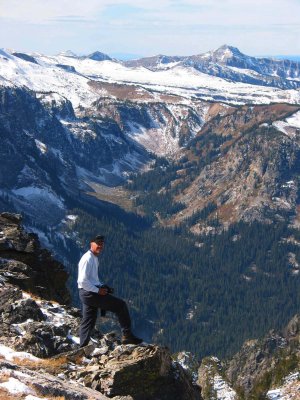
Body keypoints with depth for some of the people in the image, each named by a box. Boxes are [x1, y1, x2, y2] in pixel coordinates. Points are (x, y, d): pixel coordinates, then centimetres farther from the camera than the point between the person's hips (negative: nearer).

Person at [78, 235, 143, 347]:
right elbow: (82, 281, -23)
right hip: (89, 293, -10)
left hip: (90, 292, 10)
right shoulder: (87, 259, -16)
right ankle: (127, 335, -5)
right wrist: (98, 290, -19)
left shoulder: (95, 259, 15)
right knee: (121, 305, -8)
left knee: (88, 322, 14)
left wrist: (102, 286, 10)